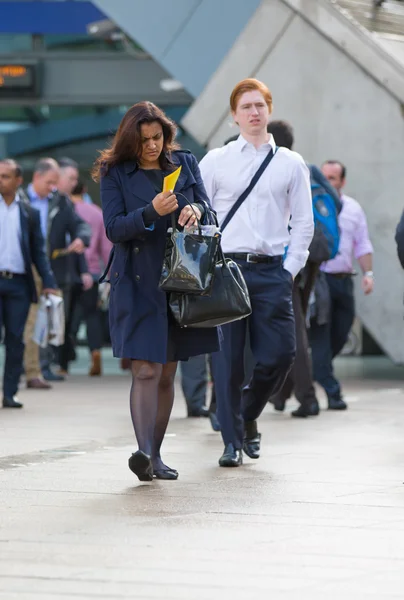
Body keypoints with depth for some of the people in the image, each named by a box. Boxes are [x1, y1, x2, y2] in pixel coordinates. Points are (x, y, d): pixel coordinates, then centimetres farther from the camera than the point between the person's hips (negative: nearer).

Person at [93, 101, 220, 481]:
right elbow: (114, 228, -7)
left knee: (167, 375, 9)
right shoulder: (114, 173, 0)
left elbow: (207, 207, 9)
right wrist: (152, 213, -23)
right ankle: (144, 453, -22)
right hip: (138, 283, -4)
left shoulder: (185, 163, 10)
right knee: (146, 371, -15)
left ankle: (155, 456, 17)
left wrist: (195, 210, -15)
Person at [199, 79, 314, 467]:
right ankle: (232, 441, 6)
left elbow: (303, 223, 10)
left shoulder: (291, 164, 9)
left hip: (272, 271, 1)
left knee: (279, 354, -4)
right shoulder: (215, 162, 6)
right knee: (227, 358, -2)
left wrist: (290, 270, 1)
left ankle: (248, 416, 22)